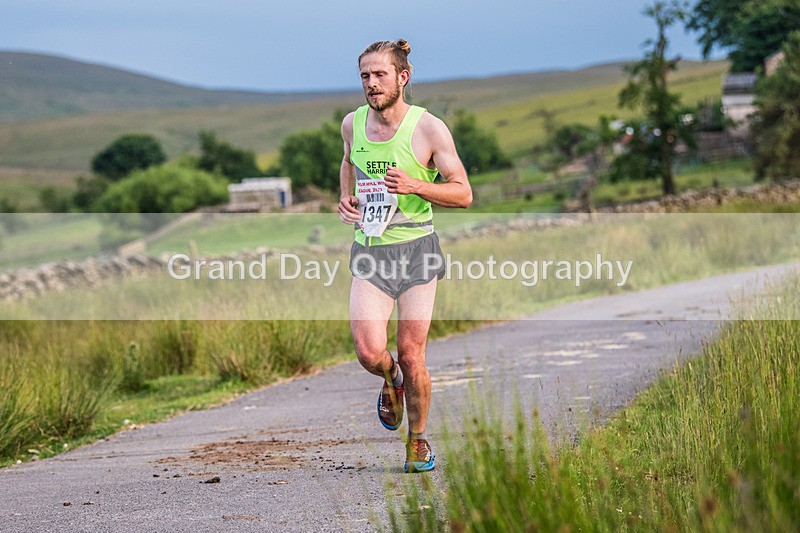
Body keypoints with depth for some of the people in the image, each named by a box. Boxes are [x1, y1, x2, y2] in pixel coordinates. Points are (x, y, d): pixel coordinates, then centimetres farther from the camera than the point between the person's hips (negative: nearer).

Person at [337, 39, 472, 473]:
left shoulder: (429, 128, -8)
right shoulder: (352, 124, 4)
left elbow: (463, 194, -5)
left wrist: (415, 186, -21)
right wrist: (346, 198, 9)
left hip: (416, 248, -2)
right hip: (369, 252, 2)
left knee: (411, 355, -1)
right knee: (369, 352, -15)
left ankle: (418, 440, 23)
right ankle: (390, 381, 23)